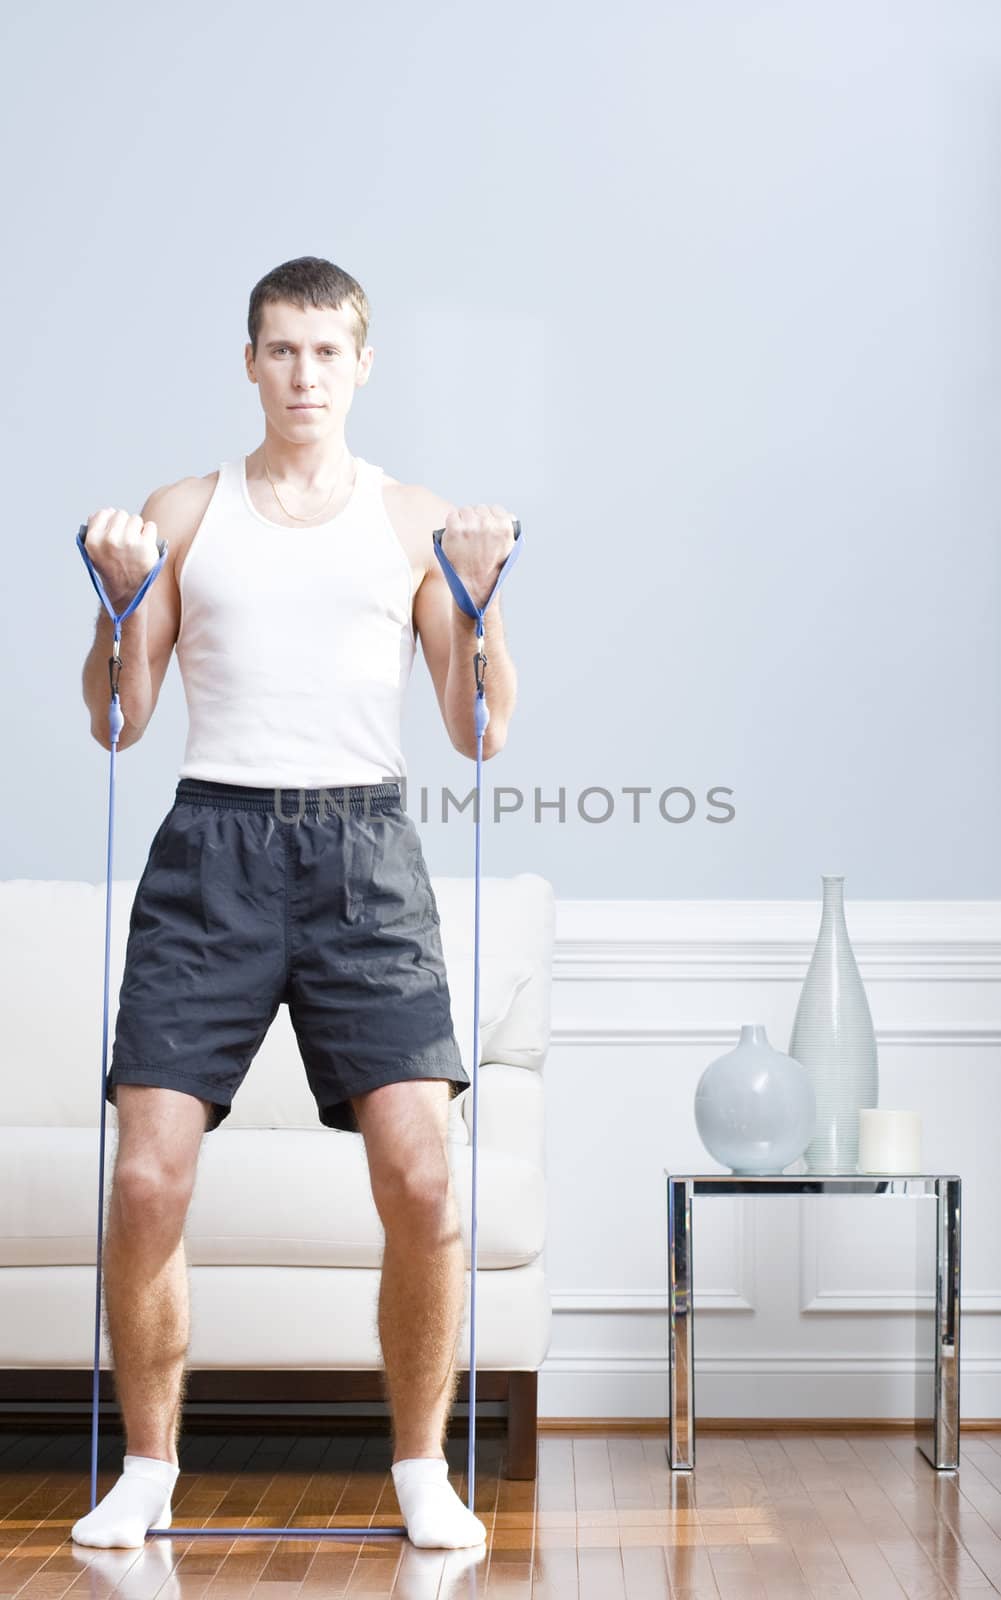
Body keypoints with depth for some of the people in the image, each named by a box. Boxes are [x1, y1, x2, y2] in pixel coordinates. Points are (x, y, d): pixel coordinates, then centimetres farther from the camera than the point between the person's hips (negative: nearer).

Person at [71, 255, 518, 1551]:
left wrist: (480, 595, -6)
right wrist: (124, 600, -5)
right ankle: (147, 1468, 12)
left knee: (419, 1175, -12)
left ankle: (422, 1468, 8)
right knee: (147, 1179, -8)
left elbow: (484, 734, 8)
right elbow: (117, 720, 11)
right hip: (212, 841, 1)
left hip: (361, 846, 0)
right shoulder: (183, 515, 12)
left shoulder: (415, 522, 11)